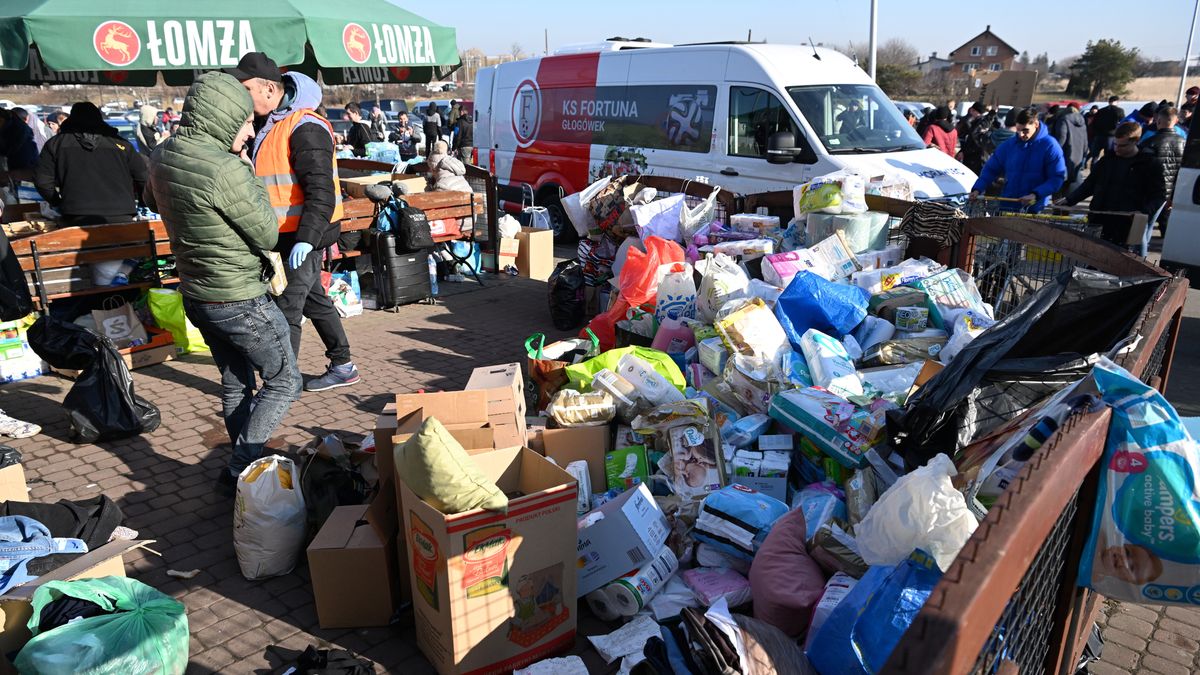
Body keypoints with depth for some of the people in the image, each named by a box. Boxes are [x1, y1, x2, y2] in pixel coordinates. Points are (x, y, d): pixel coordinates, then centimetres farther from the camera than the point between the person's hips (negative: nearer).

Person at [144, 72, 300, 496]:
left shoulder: (163, 157, 2)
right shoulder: (225, 169, -26)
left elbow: (153, 202, 23)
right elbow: (267, 234, -15)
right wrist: (248, 172, -10)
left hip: (196, 296, 9)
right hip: (239, 300, -9)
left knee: (236, 382, 19)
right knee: (283, 381, 6)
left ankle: (243, 466, 28)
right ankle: (240, 471, 4)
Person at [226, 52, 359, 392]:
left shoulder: (305, 128, -18)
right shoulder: (265, 124, 13)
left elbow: (321, 191, -24)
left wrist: (306, 238, -31)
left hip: (302, 238, -10)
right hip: (285, 236, 10)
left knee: (285, 310, -4)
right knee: (314, 301, 17)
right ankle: (342, 366, 30)